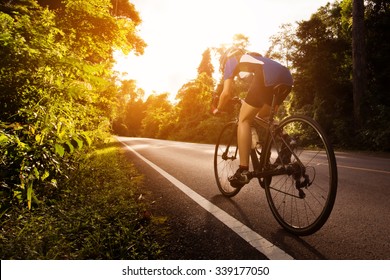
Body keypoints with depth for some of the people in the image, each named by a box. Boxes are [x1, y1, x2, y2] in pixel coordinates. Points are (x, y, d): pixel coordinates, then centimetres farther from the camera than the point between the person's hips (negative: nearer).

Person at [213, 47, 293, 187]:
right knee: (263, 116, 28)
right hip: (286, 78, 7)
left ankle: (243, 171, -5)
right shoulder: (251, 57, 41)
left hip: (268, 78, -7)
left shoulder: (229, 61, 23)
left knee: (244, 120, 2)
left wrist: (218, 109, 31)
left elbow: (227, 93, 14)